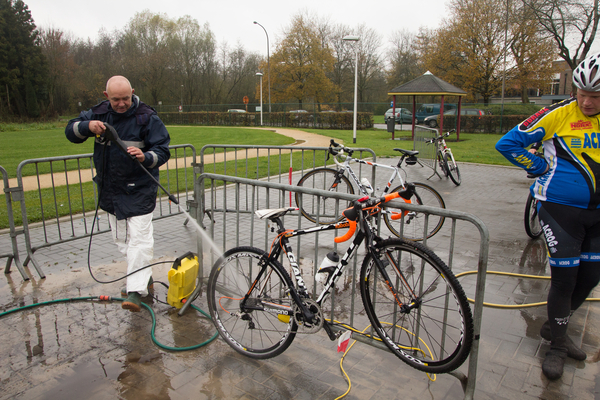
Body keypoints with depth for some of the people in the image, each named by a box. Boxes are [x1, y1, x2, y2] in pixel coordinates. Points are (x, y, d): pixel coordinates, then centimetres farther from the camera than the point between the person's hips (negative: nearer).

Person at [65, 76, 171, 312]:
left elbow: (163, 151, -9)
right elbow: (71, 131, 9)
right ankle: (144, 277, 31)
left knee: (139, 238, -10)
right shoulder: (99, 113, 5)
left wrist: (145, 157, -30)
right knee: (121, 239, 14)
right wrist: (87, 127, -13)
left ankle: (136, 290, -7)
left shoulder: (147, 117, -10)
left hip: (139, 191, -6)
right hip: (110, 190, 6)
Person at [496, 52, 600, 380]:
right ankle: (557, 344, 20)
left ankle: (554, 327, 34)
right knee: (564, 278, -1)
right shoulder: (558, 115, -10)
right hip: (561, 208, -5)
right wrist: (541, 167, -6)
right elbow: (508, 143, -8)